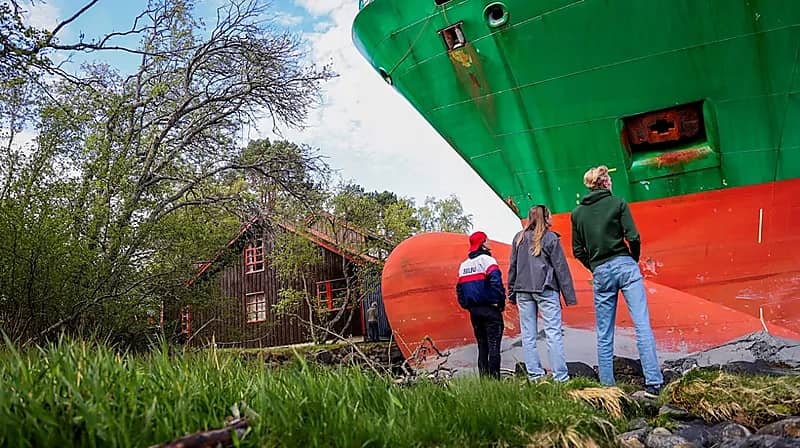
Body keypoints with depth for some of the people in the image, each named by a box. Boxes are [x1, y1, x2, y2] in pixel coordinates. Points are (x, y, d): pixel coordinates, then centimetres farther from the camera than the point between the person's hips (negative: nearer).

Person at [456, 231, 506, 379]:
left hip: (474, 310, 7)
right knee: (493, 346, -3)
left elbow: (459, 288, 15)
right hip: (490, 309, -6)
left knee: (482, 346, 13)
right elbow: (496, 282, -19)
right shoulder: (487, 259, -8)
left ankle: (483, 378, 13)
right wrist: (501, 301, -10)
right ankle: (494, 377, -5)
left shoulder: (464, 264, 14)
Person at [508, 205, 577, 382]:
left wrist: (512, 293, 16)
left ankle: (534, 375, 7)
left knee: (528, 335, 6)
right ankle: (560, 377, -3)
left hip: (523, 291, 4)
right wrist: (569, 296, 0)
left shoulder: (519, 238, 9)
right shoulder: (550, 238, -2)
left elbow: (512, 267, 10)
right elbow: (561, 268, -2)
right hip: (545, 290, -4)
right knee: (553, 333, -2)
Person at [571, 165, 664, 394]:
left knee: (604, 334, 8)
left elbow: (578, 251, 8)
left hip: (600, 273, 2)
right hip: (624, 265, -2)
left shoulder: (577, 213, 9)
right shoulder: (617, 203, 0)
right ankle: (654, 382, -7)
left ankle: (607, 384, 9)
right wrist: (634, 260, 9)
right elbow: (633, 238, -7)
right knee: (642, 325, -3)